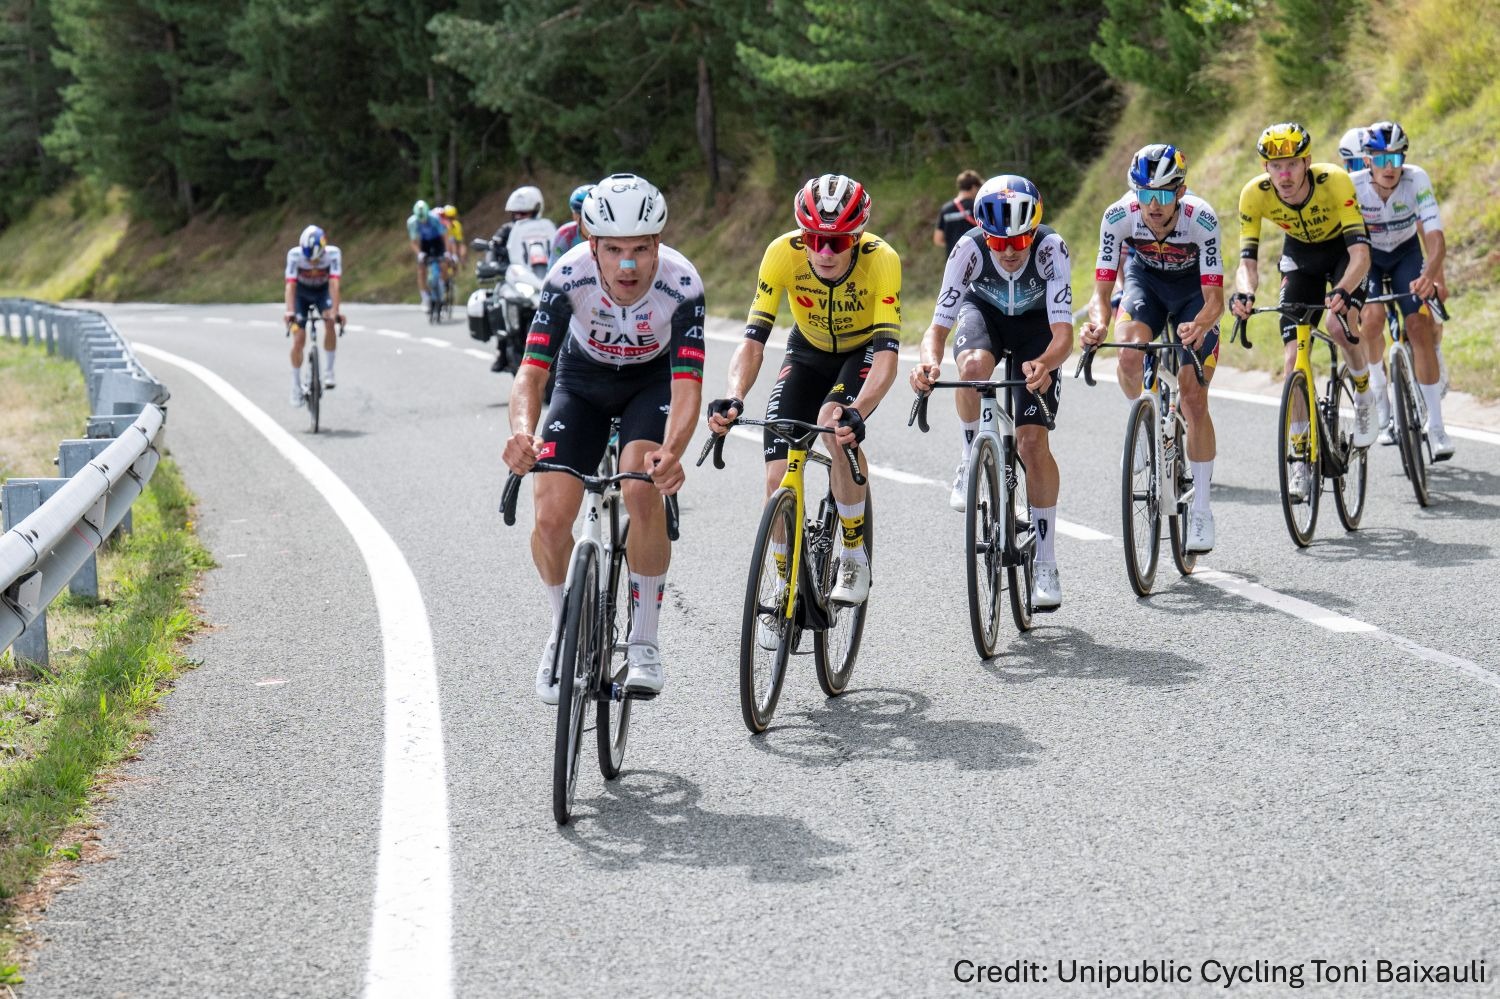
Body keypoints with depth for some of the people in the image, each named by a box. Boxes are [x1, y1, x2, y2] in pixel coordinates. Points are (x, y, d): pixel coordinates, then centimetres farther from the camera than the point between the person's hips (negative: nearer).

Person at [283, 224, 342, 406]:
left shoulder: (333, 254, -32)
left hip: (322, 291, 0)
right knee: (299, 340, -9)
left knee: (330, 323, -29)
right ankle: (296, 386, 7)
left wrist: (334, 312, -49)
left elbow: (334, 284, -39)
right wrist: (289, 312, -49)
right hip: (301, 292, 0)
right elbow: (290, 285, -37)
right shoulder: (295, 254, -32)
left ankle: (328, 371, -15)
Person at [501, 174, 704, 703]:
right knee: (551, 518, -13)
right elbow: (531, 371, -35)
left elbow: (687, 384, -39)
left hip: (653, 380, -1)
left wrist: (671, 454, -59)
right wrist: (522, 432, -56)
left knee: (642, 492, -28)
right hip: (583, 380, 1)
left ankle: (644, 643, -11)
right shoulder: (570, 275, -32)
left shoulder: (681, 283, -34)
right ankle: (563, 631, 15)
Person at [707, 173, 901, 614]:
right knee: (779, 476, -11)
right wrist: (733, 398, -50)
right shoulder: (783, 253, -29)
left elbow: (886, 354, -40)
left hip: (863, 352, -2)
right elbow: (753, 338, -31)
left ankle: (856, 555, -16)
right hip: (808, 352, 2)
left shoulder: (881, 260, -34)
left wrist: (858, 411, -57)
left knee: (835, 421, -34)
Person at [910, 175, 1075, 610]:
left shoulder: (1051, 249, -34)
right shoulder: (970, 249, -32)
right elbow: (937, 328, -32)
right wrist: (929, 362, -55)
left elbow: (1063, 334, -39)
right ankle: (971, 458, -10)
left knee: (1033, 442, -13)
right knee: (975, 365, -38)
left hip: (1036, 324, -1)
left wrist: (1045, 363, -62)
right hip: (984, 313, 1)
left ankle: (1046, 565, -3)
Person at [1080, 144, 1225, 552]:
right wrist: (1098, 323, -49)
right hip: (1145, 279, 1)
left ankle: (1201, 509, 1)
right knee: (1130, 356, -31)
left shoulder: (1201, 219, -34)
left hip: (1193, 287, -1)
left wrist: (1200, 325, -56)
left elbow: (1214, 298, -34)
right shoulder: (1118, 216, -29)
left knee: (1193, 397, -9)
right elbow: (1101, 290, -27)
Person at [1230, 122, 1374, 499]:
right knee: (1294, 355, -9)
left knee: (1339, 326, -30)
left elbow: (1361, 252, -40)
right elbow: (1247, 260, -28)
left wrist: (1343, 290, -60)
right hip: (1300, 254, 3)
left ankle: (1364, 391, 2)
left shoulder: (1335, 181, -35)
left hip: (1342, 249, -3)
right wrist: (1244, 292, -50)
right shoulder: (1254, 194, -28)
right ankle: (1299, 459, -1)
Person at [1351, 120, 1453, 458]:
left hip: (1406, 254, 0)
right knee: (1372, 318, -26)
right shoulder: (1352, 186, -28)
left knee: (1420, 325, -17)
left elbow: (1435, 238, -35)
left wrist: (1430, 274, -53)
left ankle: (1436, 425, -12)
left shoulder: (1417, 179, -29)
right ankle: (1377, 389, 4)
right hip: (1365, 255, 0)